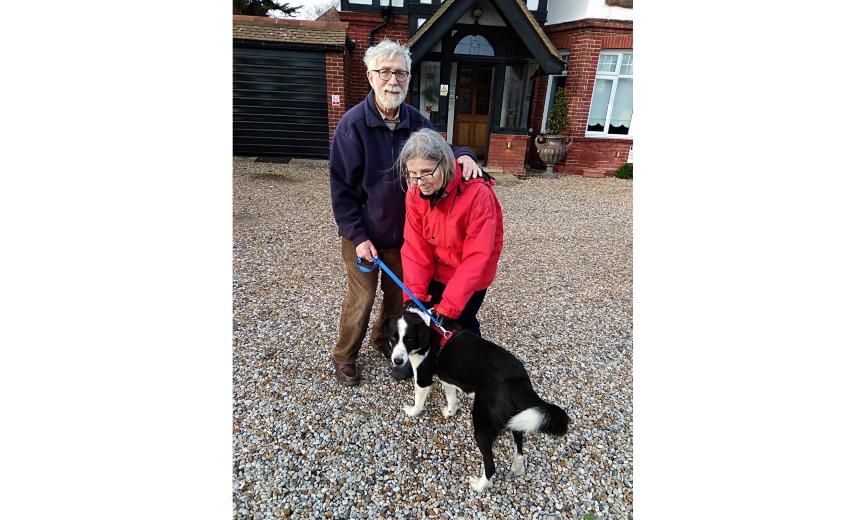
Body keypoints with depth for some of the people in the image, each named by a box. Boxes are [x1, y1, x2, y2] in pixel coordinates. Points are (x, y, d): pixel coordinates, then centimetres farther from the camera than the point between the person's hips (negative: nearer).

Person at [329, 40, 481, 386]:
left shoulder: (416, 121, -4)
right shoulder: (353, 124, -17)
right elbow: (341, 187, -14)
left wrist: (462, 154, -18)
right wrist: (357, 236, -16)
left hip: (403, 232, 5)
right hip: (363, 234, -4)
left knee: (399, 294, 19)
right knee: (361, 299, 8)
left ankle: (383, 339, 46)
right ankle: (344, 357, 33)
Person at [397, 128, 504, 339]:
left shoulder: (477, 193, -30)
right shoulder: (415, 193, -15)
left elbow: (477, 256, -28)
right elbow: (415, 247, -12)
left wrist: (449, 306, -30)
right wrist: (414, 294, -23)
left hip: (471, 275, -4)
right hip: (436, 271, 4)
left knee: (459, 324, 0)